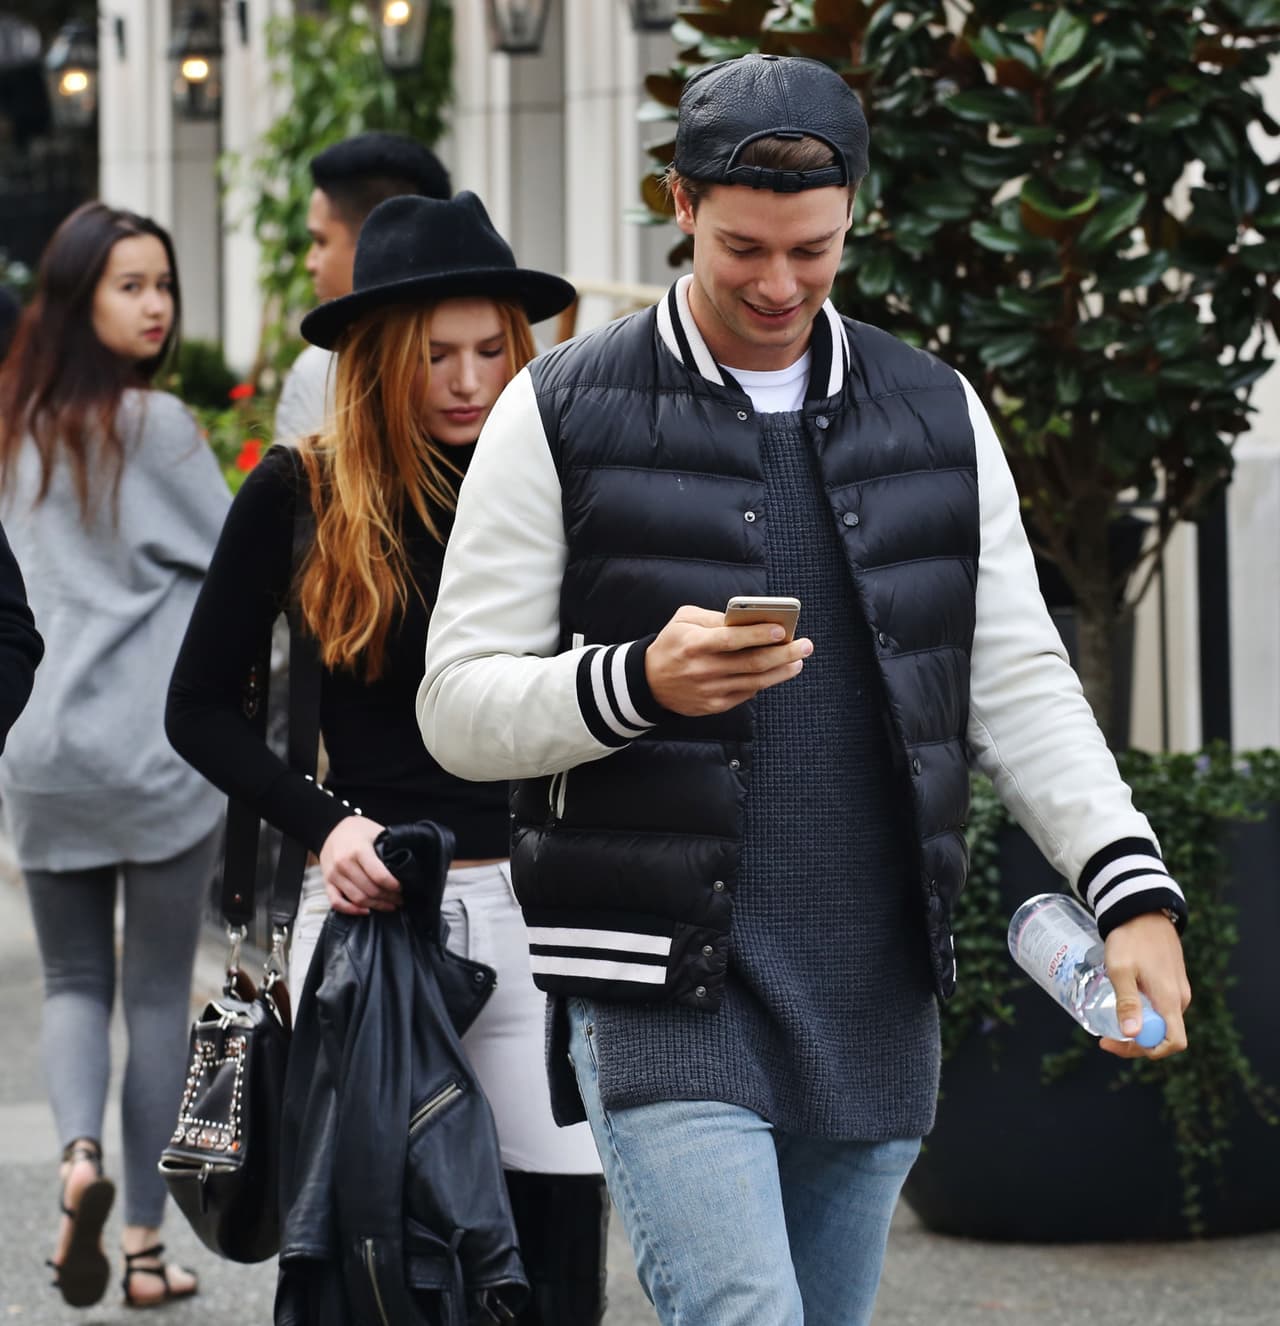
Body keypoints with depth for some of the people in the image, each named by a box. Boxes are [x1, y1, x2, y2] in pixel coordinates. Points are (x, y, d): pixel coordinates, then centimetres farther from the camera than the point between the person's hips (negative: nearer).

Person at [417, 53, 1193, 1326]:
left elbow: (1018, 685, 10)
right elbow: (459, 707, -3)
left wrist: (1132, 886, -4)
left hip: (876, 1009, 4)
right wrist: (637, 682, -22)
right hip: (665, 996, -4)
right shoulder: (562, 414, -1)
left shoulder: (939, 416, 10)